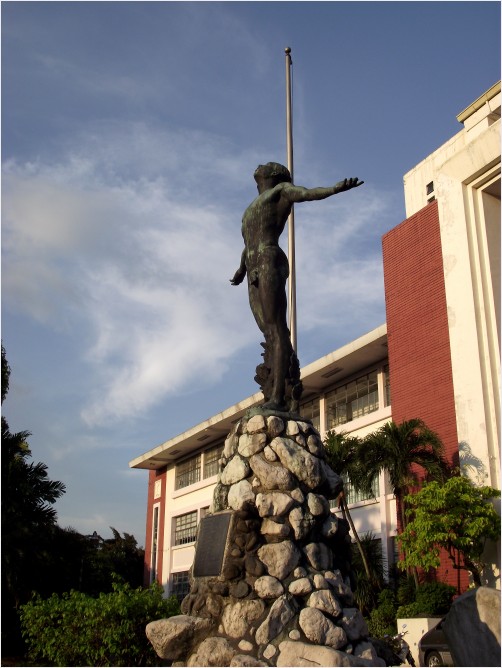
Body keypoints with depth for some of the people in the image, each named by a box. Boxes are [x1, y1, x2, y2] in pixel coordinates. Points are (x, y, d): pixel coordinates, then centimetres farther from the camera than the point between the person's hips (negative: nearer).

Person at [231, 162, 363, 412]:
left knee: (277, 330, -18)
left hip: (270, 264, -8)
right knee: (270, 335, -4)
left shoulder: (282, 190, 11)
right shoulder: (254, 208, 35)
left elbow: (307, 192, -10)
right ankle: (284, 400, -12)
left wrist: (335, 189, -29)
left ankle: (277, 397, -27)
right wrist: (241, 269, 60)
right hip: (254, 275, 8)